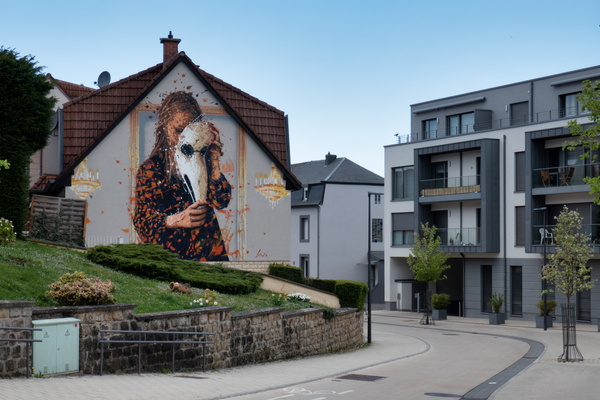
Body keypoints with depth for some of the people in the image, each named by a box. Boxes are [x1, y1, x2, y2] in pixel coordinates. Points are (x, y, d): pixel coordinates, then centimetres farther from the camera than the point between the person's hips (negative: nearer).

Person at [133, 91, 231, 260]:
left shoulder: (202, 160, 14)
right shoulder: (150, 168, 10)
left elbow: (220, 201, 1)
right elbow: (142, 220, 1)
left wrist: (214, 159, -2)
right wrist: (177, 220, -16)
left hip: (209, 253, 1)